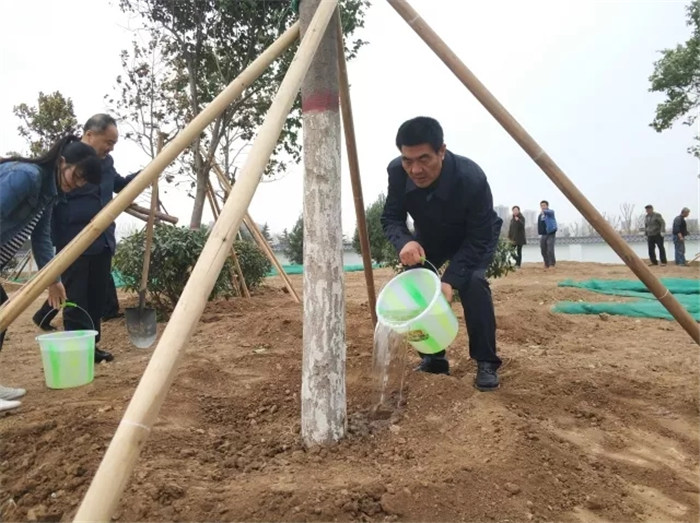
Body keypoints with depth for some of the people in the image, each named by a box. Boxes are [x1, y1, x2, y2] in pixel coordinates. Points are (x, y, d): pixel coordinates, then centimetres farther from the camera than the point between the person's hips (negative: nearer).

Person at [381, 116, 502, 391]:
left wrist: (450, 280, -41)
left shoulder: (471, 178, -40)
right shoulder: (397, 172, -30)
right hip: (430, 238, 4)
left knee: (472, 283, -28)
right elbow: (390, 218, -17)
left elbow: (479, 240, -31)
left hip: (475, 237, -4)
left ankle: (486, 363, -10)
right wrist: (404, 242, -41)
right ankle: (432, 358, 9)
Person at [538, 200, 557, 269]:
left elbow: (549, 212, -30)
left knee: (550, 250, -15)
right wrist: (540, 234, 13)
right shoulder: (540, 215, 16)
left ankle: (552, 264, -6)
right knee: (543, 251, 7)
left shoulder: (550, 212, -4)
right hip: (543, 235, 6)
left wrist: (544, 211, -52)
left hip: (550, 234, -6)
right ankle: (546, 265, 19)